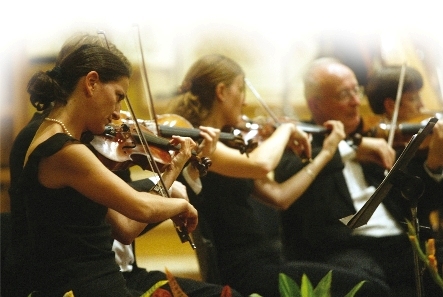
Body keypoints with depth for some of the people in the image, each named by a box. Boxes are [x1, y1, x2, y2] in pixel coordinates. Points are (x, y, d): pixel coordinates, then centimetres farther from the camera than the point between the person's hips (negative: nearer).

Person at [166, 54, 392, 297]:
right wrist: (286, 129, -10)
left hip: (262, 262, 9)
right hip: (242, 274, -9)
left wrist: (325, 153, 19)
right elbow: (260, 165, -30)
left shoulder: (223, 143, 17)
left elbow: (278, 197, 16)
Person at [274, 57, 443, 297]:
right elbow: (284, 174, -19)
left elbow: (422, 203, 17)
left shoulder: (376, 135, 19)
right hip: (344, 250, -5)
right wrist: (351, 148, -19)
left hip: (400, 243, 5)